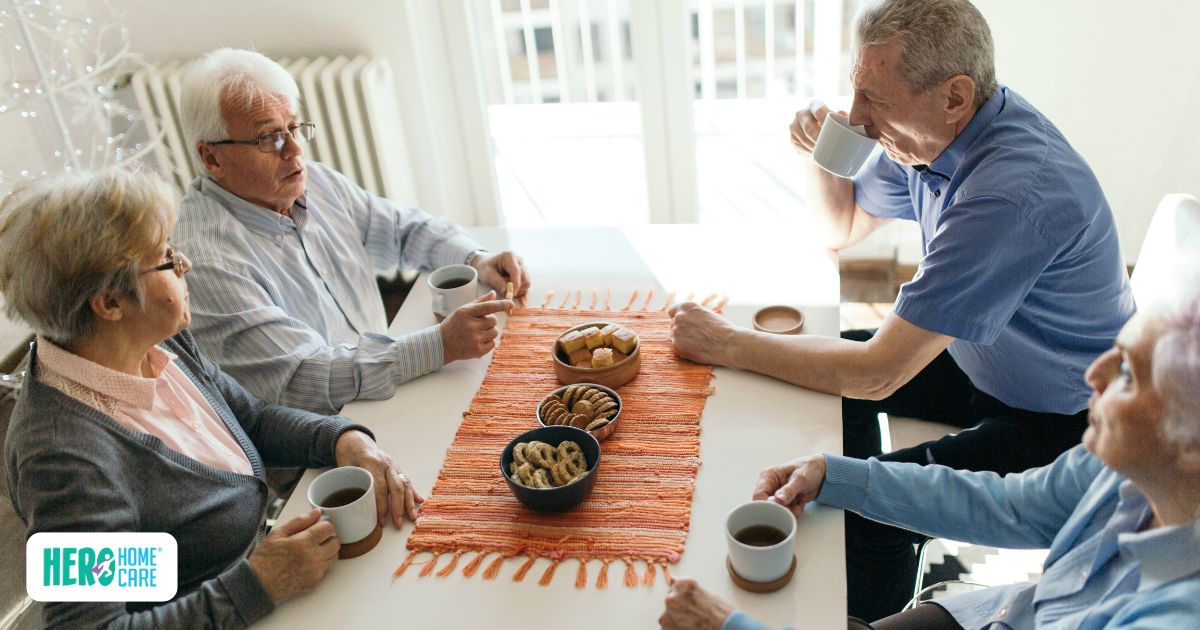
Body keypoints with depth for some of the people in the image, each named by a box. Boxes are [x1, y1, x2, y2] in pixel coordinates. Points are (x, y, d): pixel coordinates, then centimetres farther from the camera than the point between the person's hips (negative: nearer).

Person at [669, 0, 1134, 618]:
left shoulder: (1013, 194, -36)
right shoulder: (923, 137, -8)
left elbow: (877, 372, -34)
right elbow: (842, 227, 10)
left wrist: (728, 344, -26)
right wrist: (820, 154, -11)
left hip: (1062, 421, -9)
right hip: (985, 363, 9)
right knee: (827, 361, 8)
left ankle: (870, 616, 10)